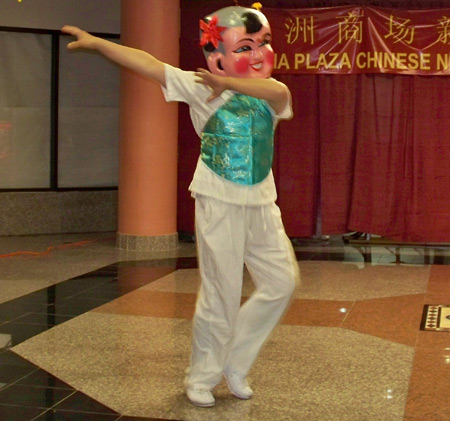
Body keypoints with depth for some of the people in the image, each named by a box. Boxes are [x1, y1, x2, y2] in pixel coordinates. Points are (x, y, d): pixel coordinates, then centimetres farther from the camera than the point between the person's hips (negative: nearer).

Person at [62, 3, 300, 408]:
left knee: (282, 282, 5)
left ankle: (234, 360, 22)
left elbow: (280, 93, -22)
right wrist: (97, 43, -14)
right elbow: (149, 64, -10)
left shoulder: (272, 92, 4)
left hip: (262, 203, 5)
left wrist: (230, 83, -30)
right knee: (221, 293, -2)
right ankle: (201, 378, 18)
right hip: (219, 203, -5)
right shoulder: (201, 89, -4)